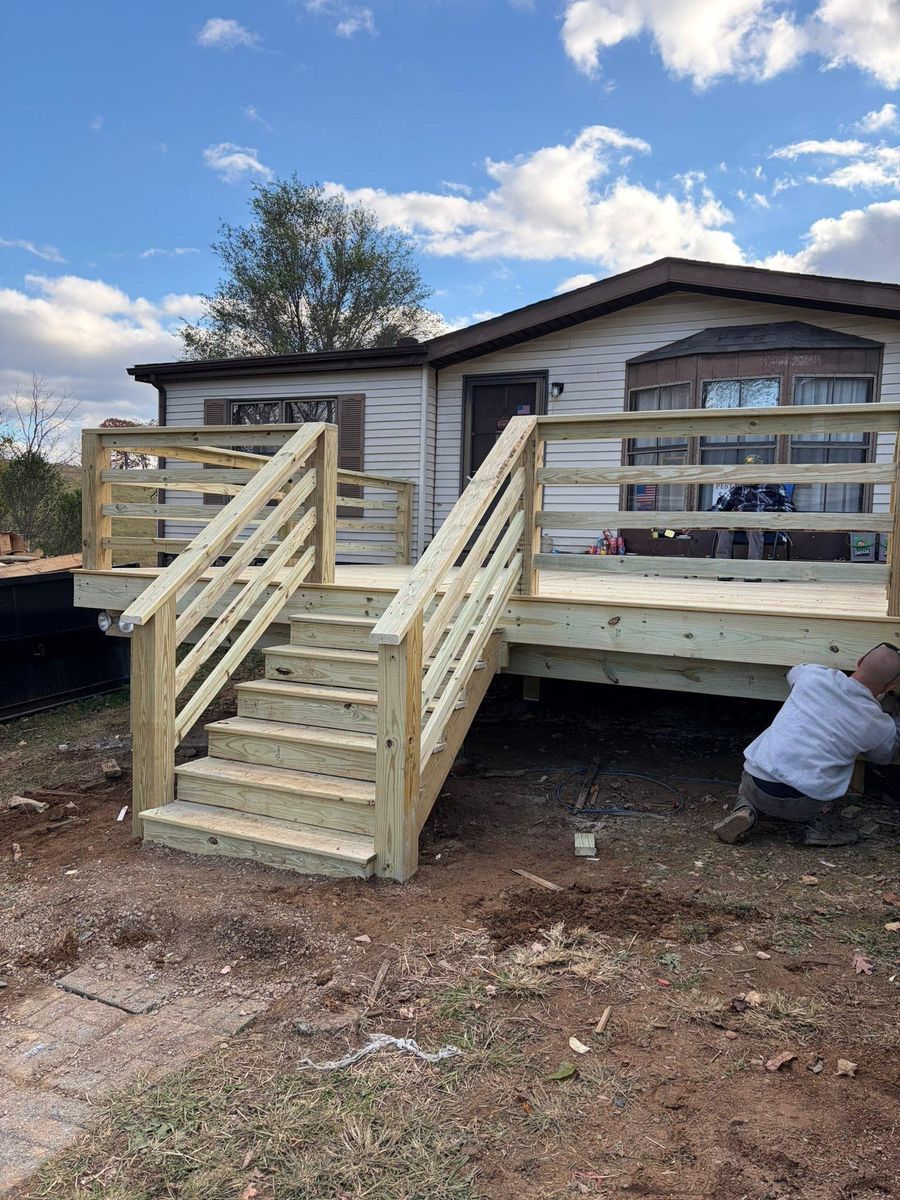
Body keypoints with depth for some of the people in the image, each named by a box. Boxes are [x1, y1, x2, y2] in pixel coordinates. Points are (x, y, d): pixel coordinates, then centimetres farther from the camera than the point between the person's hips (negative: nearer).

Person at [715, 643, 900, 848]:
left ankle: (746, 809, 5)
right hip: (802, 805, -1)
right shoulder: (879, 725, 0)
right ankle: (820, 826, 15)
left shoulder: (813, 675, 3)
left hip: (755, 785, 2)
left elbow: (792, 673, 30)